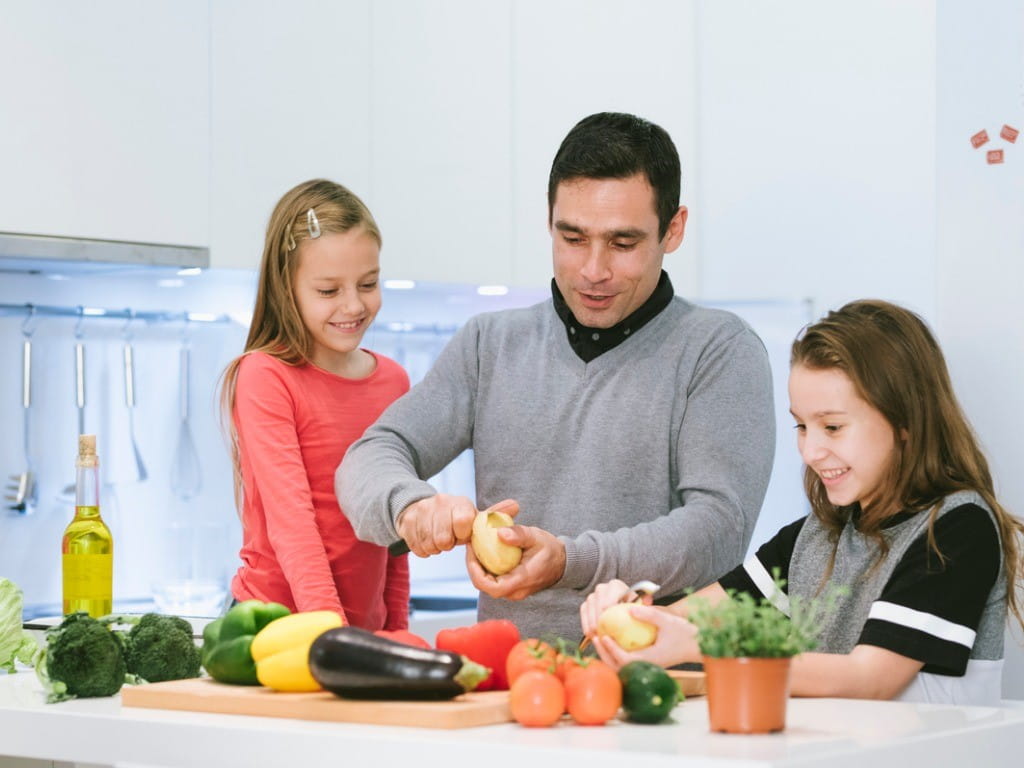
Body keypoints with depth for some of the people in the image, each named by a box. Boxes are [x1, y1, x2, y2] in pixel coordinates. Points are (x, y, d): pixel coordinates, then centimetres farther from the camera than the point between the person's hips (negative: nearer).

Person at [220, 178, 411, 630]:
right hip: (275, 622, -5)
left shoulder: (393, 381, 9)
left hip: (366, 625, 5)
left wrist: (397, 628, 10)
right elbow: (288, 517, -17)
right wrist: (329, 626, -26)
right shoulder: (266, 376, -9)